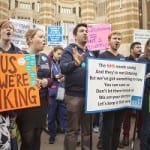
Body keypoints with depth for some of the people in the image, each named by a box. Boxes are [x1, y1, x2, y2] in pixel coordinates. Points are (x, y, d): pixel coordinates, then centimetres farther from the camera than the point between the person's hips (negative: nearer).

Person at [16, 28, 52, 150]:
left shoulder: (45, 58, 13)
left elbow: (51, 79, 16)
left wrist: (47, 81, -6)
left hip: (42, 102, 5)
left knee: (37, 136, 14)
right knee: (27, 139, 0)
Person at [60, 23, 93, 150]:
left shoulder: (91, 52, 14)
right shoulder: (69, 50, -3)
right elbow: (63, 68, -20)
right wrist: (75, 63, -38)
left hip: (89, 95, 6)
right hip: (74, 95, -5)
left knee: (88, 129, 17)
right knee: (73, 129, 5)